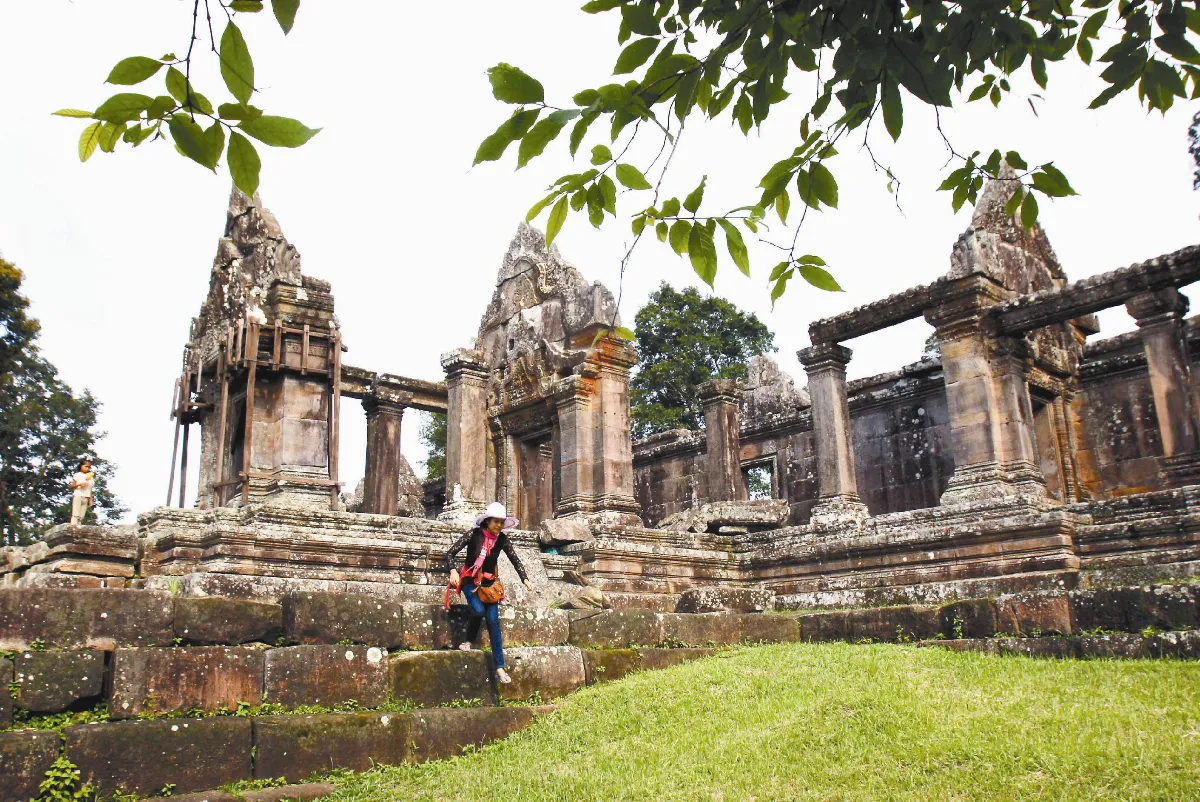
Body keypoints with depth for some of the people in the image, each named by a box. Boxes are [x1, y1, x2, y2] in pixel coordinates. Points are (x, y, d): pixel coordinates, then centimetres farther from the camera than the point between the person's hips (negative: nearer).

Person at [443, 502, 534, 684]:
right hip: (470, 580, -3)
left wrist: (525, 579, -9)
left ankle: (500, 668, -5)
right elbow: (450, 553, -14)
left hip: (489, 583, 3)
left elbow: (515, 559, 3)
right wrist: (453, 570, -31)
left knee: (493, 621, -9)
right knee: (478, 610, -30)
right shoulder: (474, 535, -15)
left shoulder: (502, 539, -6)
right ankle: (469, 641, 1)